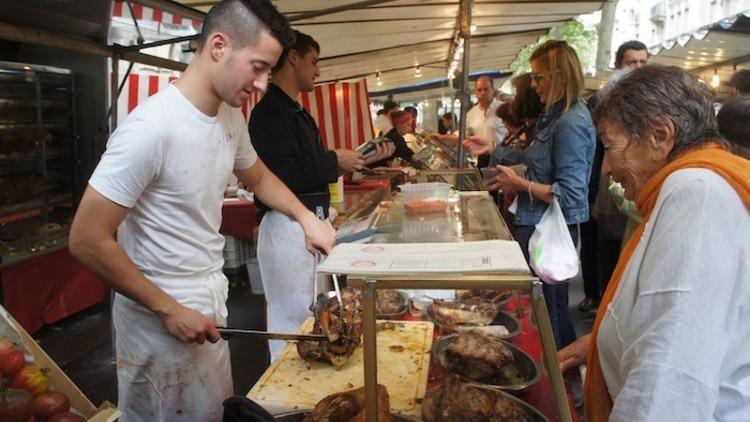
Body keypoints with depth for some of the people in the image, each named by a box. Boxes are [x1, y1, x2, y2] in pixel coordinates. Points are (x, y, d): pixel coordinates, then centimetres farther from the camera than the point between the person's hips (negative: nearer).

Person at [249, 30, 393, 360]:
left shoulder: (296, 112, 18)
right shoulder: (270, 111, -14)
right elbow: (284, 175, -25)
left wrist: (366, 159, 16)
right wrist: (334, 161, -13)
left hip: (310, 222, 11)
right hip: (286, 225, -11)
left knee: (314, 314, 19)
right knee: (294, 319, 0)